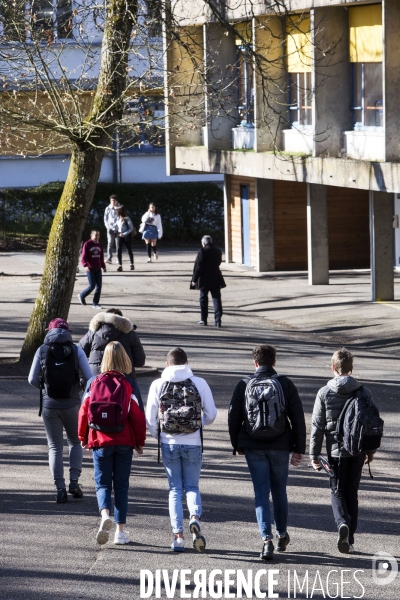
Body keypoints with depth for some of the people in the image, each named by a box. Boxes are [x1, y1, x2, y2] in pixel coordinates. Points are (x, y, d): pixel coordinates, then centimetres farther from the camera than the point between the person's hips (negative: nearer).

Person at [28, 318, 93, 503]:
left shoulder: (42, 350, -2)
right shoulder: (76, 350, -4)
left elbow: (32, 379, -2)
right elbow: (89, 378, -6)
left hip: (49, 405, 0)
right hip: (72, 404, 0)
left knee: (55, 447, 8)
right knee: (75, 442, 18)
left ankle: (60, 488, 2)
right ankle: (74, 481, 3)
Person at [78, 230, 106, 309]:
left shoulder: (99, 245, 11)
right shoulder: (87, 244, -6)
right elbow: (84, 257, -10)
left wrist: (103, 266, 19)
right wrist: (86, 265, -24)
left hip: (98, 269, 6)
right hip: (90, 269, -6)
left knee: (99, 286, 2)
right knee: (92, 285, -8)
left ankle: (95, 303, 11)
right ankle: (81, 296, 17)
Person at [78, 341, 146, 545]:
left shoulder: (94, 383, -2)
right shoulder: (127, 386, -3)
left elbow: (84, 412, 0)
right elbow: (137, 416, -4)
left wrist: (83, 438, 14)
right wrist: (140, 442, 9)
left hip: (100, 442, 0)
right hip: (124, 442, 0)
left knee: (102, 483, 7)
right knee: (121, 485, 9)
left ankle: (105, 514, -22)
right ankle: (120, 530, 8)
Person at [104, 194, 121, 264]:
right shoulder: (108, 209, 5)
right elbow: (105, 218, 9)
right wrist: (107, 226, -4)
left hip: (118, 229, 0)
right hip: (110, 228, 0)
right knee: (110, 243, -11)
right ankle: (109, 258, -15)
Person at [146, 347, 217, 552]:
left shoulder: (158, 385, -2)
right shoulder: (199, 383, -2)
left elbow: (150, 418, 1)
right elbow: (211, 414, 1)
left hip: (169, 444, 0)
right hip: (193, 443, 0)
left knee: (175, 489, 10)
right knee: (192, 487, 11)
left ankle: (178, 535, 2)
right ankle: (195, 517, -18)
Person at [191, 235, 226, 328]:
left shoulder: (202, 251, -11)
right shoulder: (218, 252, 5)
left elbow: (198, 266, -12)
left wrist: (194, 279, -6)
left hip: (204, 280, -4)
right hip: (216, 279, 4)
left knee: (203, 299, 9)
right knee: (216, 299, 1)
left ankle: (204, 320, 15)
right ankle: (218, 320, -7)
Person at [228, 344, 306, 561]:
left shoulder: (244, 385, 1)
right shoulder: (285, 384, 0)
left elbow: (233, 417, 4)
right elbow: (298, 418, -2)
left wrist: (237, 445, 16)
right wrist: (299, 449, 2)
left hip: (253, 447, -1)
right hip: (280, 446, 1)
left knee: (261, 492, 0)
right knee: (279, 491, 16)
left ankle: (267, 539, -13)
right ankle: (282, 536, 29)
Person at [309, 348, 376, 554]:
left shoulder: (324, 393, -5)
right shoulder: (364, 393, 0)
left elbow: (317, 426, -3)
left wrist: (314, 455, 3)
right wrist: (371, 450, 18)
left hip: (336, 451, -2)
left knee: (337, 492, 9)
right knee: (352, 493, 11)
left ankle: (342, 523, -20)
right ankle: (349, 540, 11)